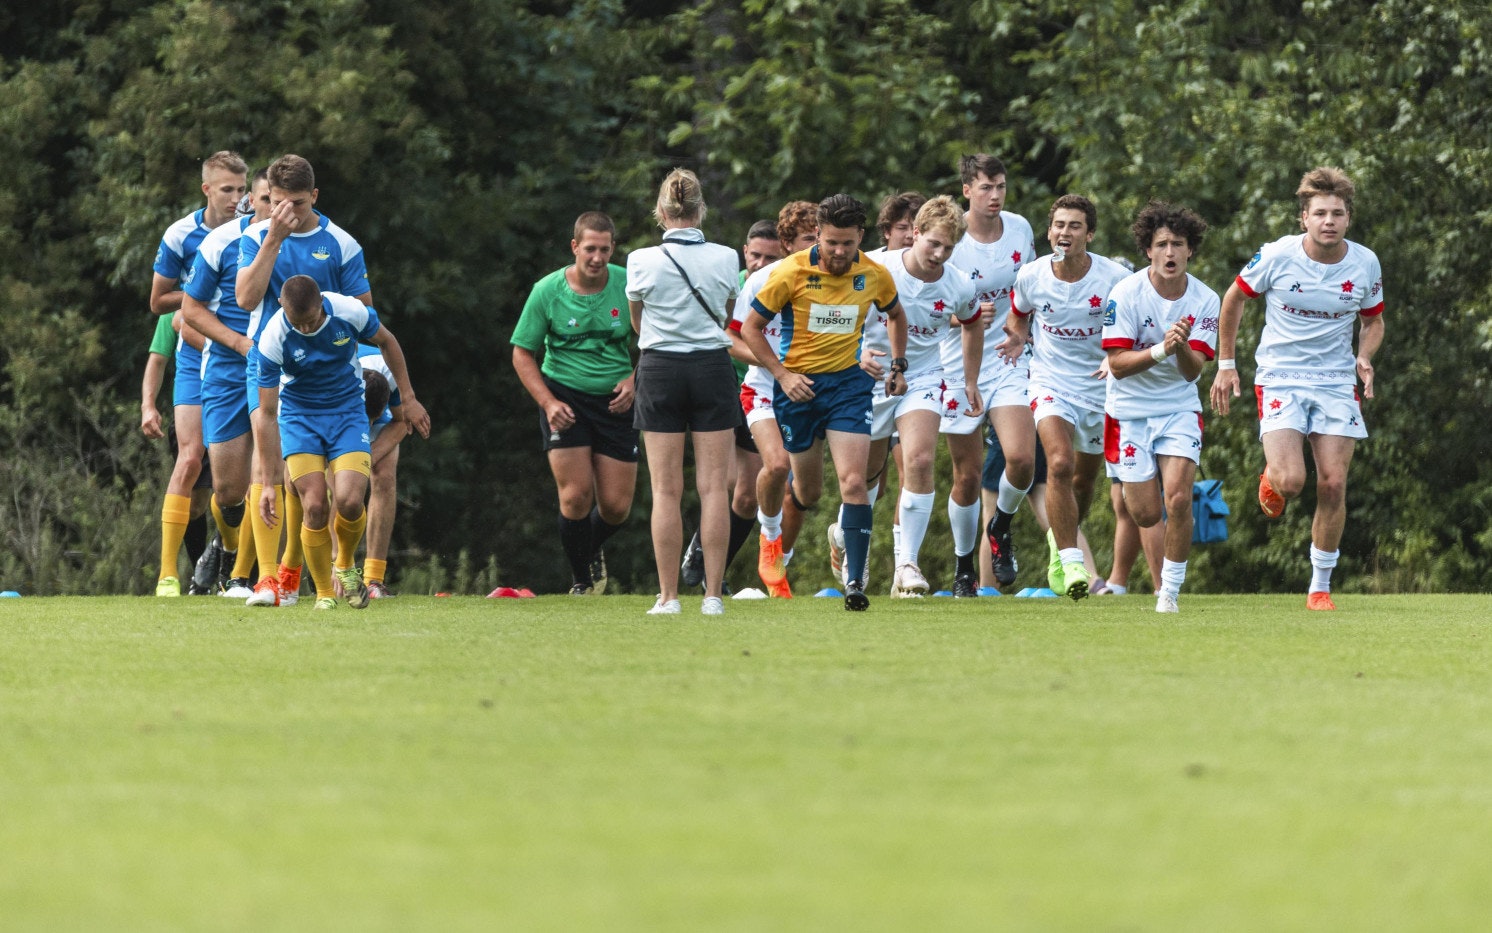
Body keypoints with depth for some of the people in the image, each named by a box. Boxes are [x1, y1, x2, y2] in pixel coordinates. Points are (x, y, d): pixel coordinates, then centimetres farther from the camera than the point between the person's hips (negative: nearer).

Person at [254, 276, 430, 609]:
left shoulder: (350, 312, -22)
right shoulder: (273, 339, -23)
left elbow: (387, 343, 2)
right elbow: (267, 413, -17)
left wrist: (409, 399, 5)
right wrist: (267, 483, -18)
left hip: (347, 410, 1)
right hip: (299, 416, -1)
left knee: (349, 501, -18)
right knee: (315, 507, -15)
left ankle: (345, 566, 13)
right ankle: (324, 594, 5)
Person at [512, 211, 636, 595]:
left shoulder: (629, 285, -6)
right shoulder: (547, 291, -8)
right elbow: (522, 353, 0)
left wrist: (635, 381, -10)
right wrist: (549, 402, -12)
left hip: (615, 401, 1)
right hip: (564, 396, -1)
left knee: (616, 506, 0)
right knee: (576, 496, -13)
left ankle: (592, 550, 35)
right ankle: (581, 580, 9)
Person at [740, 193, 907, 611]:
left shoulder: (874, 275, -4)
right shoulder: (791, 272, -13)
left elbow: (895, 315, 19)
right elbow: (751, 328, -5)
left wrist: (898, 365, 11)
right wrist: (782, 374, -13)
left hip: (848, 381, 1)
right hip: (798, 384, -1)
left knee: (853, 481, -16)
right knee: (807, 492, 7)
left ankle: (855, 580, -15)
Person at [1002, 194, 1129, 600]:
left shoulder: (1115, 278, -15)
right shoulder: (1031, 276, -8)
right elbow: (1019, 314, 14)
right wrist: (1017, 337, -8)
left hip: (1101, 387, 1)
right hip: (1051, 381, -1)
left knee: (1084, 477, 16)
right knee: (1060, 464, -24)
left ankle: (1060, 539, 47)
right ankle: (1072, 564, -21)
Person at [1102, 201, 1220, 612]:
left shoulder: (1204, 300, -7)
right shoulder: (1125, 294, -13)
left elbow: (1193, 370, -10)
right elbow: (1118, 363, -15)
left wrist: (1182, 347, -32)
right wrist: (1161, 350, -30)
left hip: (1179, 409, 1)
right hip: (1129, 409, -1)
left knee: (1178, 499, -17)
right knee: (1146, 513, -2)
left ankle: (1170, 590, -3)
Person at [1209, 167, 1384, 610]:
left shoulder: (1365, 264, -3)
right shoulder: (1277, 256, -11)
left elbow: (1373, 320, 14)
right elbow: (1234, 299, 5)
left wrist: (1365, 359, -6)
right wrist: (1225, 365, 4)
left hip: (1336, 382, 3)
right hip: (1280, 379, -3)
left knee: (1333, 485, -3)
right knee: (1291, 482, -19)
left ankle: (1320, 587, 11)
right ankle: (1270, 476, 21)